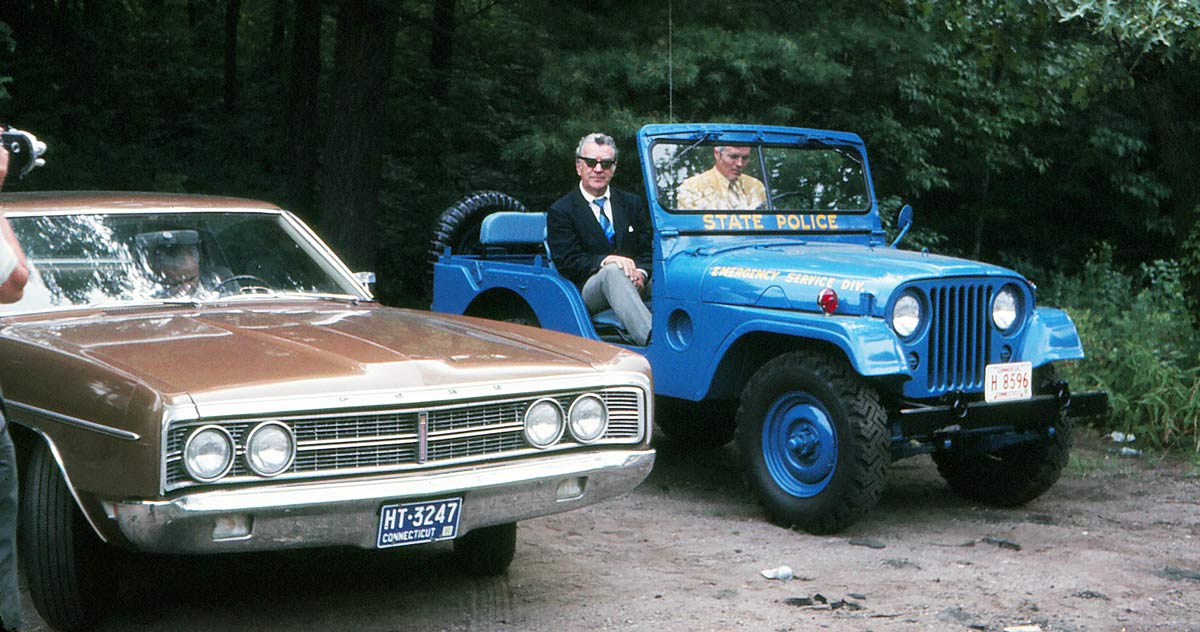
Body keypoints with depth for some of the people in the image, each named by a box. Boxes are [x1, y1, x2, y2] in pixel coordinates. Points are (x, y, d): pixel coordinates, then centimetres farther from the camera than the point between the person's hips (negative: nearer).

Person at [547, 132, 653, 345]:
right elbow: (567, 262, -5)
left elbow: (648, 250, 13)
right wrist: (605, 261, -22)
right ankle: (652, 340, -57)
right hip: (589, 290, -5)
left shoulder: (632, 204, 19)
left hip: (634, 284, 5)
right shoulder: (560, 211, 5)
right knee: (612, 272, -38)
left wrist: (641, 273, -11)